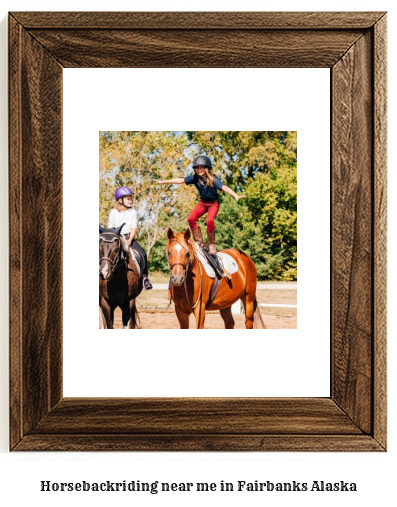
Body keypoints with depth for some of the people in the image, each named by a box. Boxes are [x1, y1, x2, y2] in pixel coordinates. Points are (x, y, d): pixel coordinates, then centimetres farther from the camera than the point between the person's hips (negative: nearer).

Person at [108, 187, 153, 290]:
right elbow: (110, 228, 6)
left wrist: (130, 240, -16)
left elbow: (133, 228, -1)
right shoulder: (113, 212, 6)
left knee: (142, 254, -19)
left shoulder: (133, 212, 6)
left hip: (129, 238, 0)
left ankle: (145, 277, -8)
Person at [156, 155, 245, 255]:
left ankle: (211, 245, -10)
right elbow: (180, 180, -6)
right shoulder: (195, 178, -11)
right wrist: (164, 182, -2)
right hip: (202, 202, 5)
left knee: (209, 220, -28)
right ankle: (199, 242, -1)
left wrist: (236, 196, -48)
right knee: (191, 219, -13)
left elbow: (224, 187, -34)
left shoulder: (212, 179, -23)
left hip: (213, 203, -5)